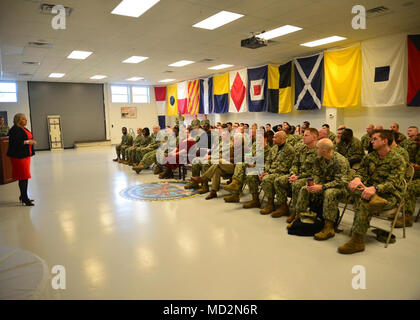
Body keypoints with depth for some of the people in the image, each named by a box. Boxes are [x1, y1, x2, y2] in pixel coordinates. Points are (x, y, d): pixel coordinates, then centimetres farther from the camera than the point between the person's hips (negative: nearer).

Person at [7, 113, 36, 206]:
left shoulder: (24, 129, 15)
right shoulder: (14, 130, -13)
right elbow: (14, 142, -22)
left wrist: (31, 141, 9)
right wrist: (27, 142, -22)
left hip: (25, 155, 10)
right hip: (18, 156, -9)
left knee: (25, 177, 14)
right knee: (23, 177, -6)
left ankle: (23, 197, 25)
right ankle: (25, 199, 0)